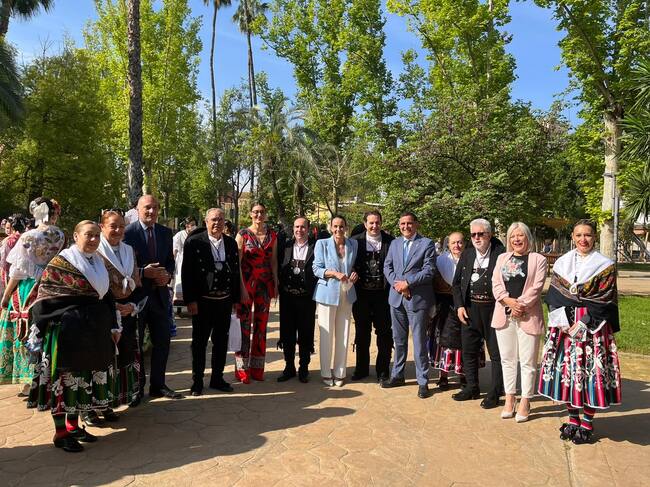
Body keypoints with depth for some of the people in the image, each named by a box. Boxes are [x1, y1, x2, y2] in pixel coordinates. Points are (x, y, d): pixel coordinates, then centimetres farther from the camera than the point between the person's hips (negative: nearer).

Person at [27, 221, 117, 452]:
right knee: (64, 377, 3)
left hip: (94, 330, 7)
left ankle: (73, 425, 29)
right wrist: (39, 331, -12)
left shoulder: (98, 264, 11)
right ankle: (60, 433, 16)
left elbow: (107, 297, 15)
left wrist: (113, 326, 13)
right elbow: (44, 299, -9)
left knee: (84, 376, 13)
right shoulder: (60, 263, -9)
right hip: (67, 330, -7)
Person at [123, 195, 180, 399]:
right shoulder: (127, 232, -11)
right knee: (135, 343, 11)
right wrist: (144, 272, -22)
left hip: (159, 294, 5)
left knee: (162, 341, 11)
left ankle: (158, 385, 26)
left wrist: (168, 275, -8)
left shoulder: (165, 232, 6)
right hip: (136, 294, -5)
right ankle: (137, 388, 26)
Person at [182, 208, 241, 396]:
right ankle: (197, 381, 22)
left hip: (225, 301, 4)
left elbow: (236, 271, 10)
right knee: (199, 342, 8)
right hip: (202, 301, -4)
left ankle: (217, 378, 27)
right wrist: (190, 300, -13)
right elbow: (187, 272, -9)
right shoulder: (194, 242, -6)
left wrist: (236, 299, 8)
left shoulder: (231, 243, 7)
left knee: (221, 342, 13)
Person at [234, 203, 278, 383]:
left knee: (261, 326, 9)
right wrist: (241, 287, -14)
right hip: (246, 283, -3)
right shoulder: (243, 234, -4)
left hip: (265, 285, 3)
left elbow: (273, 260, 9)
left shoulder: (272, 235, 6)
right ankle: (242, 369, 12)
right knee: (244, 325, 1)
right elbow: (237, 262, -7)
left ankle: (257, 368, 20)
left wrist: (275, 284, 4)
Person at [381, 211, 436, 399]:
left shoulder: (427, 244, -4)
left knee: (419, 341, 0)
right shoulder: (394, 243, 12)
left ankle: (423, 382, 11)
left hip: (417, 299, -5)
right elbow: (387, 266, 9)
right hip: (396, 297, 5)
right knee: (399, 340, 16)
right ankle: (397, 375, 28)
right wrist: (396, 283, -8)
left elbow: (428, 271, -11)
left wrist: (408, 283, -15)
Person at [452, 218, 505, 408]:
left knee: (497, 353, 5)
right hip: (469, 309, 5)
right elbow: (456, 282, 12)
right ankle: (472, 388, 30)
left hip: (493, 309, -5)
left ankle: (495, 393, 19)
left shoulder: (500, 254, -7)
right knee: (469, 351, 14)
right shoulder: (466, 254, 10)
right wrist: (459, 306, 3)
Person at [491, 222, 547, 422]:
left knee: (528, 361, 2)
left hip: (528, 316, -4)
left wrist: (520, 304, -15)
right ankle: (509, 399, 21)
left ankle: (525, 402, 15)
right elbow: (496, 284, 3)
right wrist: (510, 301, -11)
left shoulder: (538, 259, 2)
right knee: (507, 359, 10)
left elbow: (536, 287, -7)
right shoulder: (502, 258, 13)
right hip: (504, 315, 4)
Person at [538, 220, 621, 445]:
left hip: (592, 327, -3)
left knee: (590, 371, -1)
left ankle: (587, 422, 16)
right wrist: (562, 320, -8)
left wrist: (583, 324, -14)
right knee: (566, 369, 7)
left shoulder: (605, 265, -1)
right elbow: (554, 296, 5)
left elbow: (604, 301, -7)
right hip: (564, 325, 3)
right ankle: (573, 418, 24)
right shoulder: (562, 263, 8)